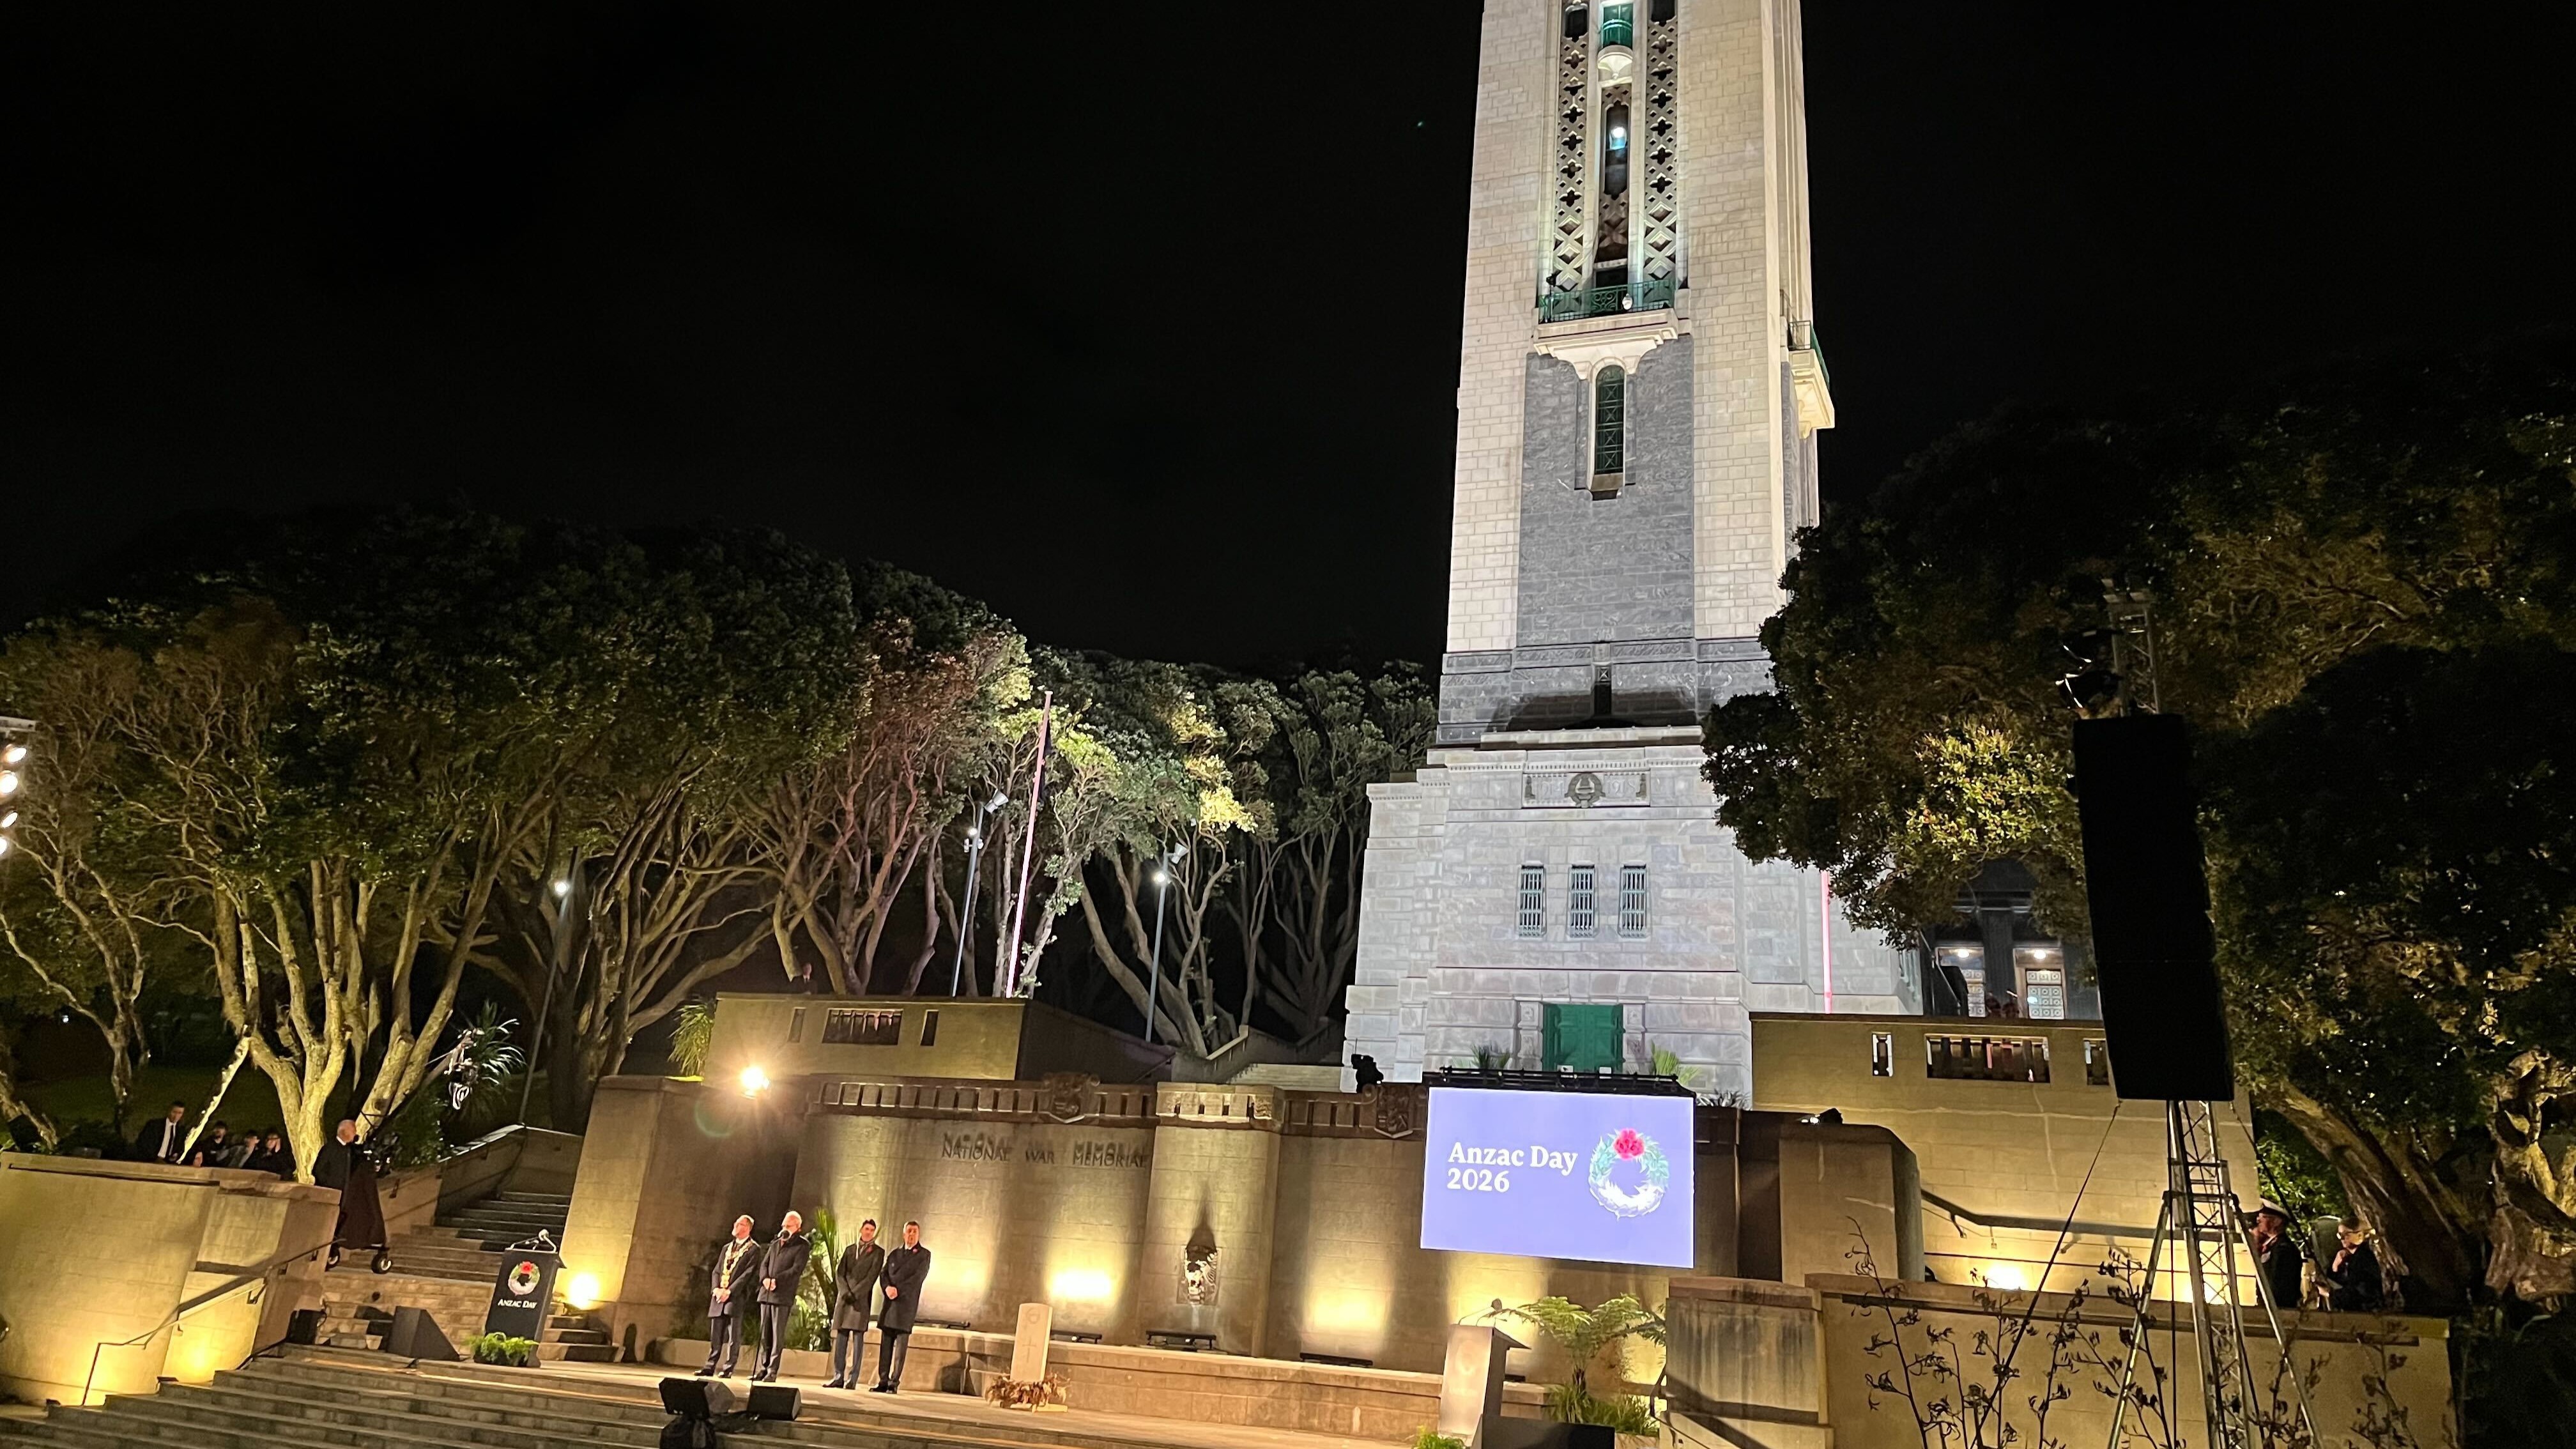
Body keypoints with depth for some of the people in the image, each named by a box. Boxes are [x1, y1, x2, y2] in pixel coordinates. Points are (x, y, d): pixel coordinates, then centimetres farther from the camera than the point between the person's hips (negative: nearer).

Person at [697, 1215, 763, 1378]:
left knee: (733, 1335, -5)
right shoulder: (727, 1247, 21)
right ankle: (710, 1367, 12)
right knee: (715, 1335, 7)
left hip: (736, 1296, -6)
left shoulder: (753, 1249, -1)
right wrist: (716, 1289, -2)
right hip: (718, 1296, 6)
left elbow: (748, 1273, -9)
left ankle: (728, 1369, -3)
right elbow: (716, 1271, 17)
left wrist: (729, 1291, -15)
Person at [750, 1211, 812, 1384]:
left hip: (783, 1296, -6)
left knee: (778, 1336, -5)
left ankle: (772, 1372, -2)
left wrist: (776, 1281, -17)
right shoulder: (775, 1243, 20)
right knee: (764, 1335, 7)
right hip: (766, 1294, 6)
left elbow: (797, 1269, -10)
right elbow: (764, 1264, 15)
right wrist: (765, 1279, -5)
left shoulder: (802, 1245, 0)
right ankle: (762, 1369, 11)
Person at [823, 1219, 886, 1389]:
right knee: (841, 1337, 2)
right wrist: (846, 1292, -7)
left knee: (858, 1339, -7)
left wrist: (855, 1293, -12)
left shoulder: (877, 1252, 5)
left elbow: (872, 1276, -5)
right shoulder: (849, 1250, 17)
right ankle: (838, 1377, 7)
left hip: (861, 1300, -4)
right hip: (843, 1298, 4)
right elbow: (839, 1273, 9)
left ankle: (852, 1379, -8)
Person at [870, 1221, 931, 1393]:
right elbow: (885, 1274, 10)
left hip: (907, 1304, -5)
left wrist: (898, 1290, -13)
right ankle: (883, 1381, 6)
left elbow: (918, 1277, -7)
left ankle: (894, 1383, -5)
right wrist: (888, 1288, -10)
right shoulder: (894, 1254, 20)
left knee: (901, 1346, -6)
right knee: (885, 1345, 3)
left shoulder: (924, 1255, 4)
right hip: (890, 1303, 5)